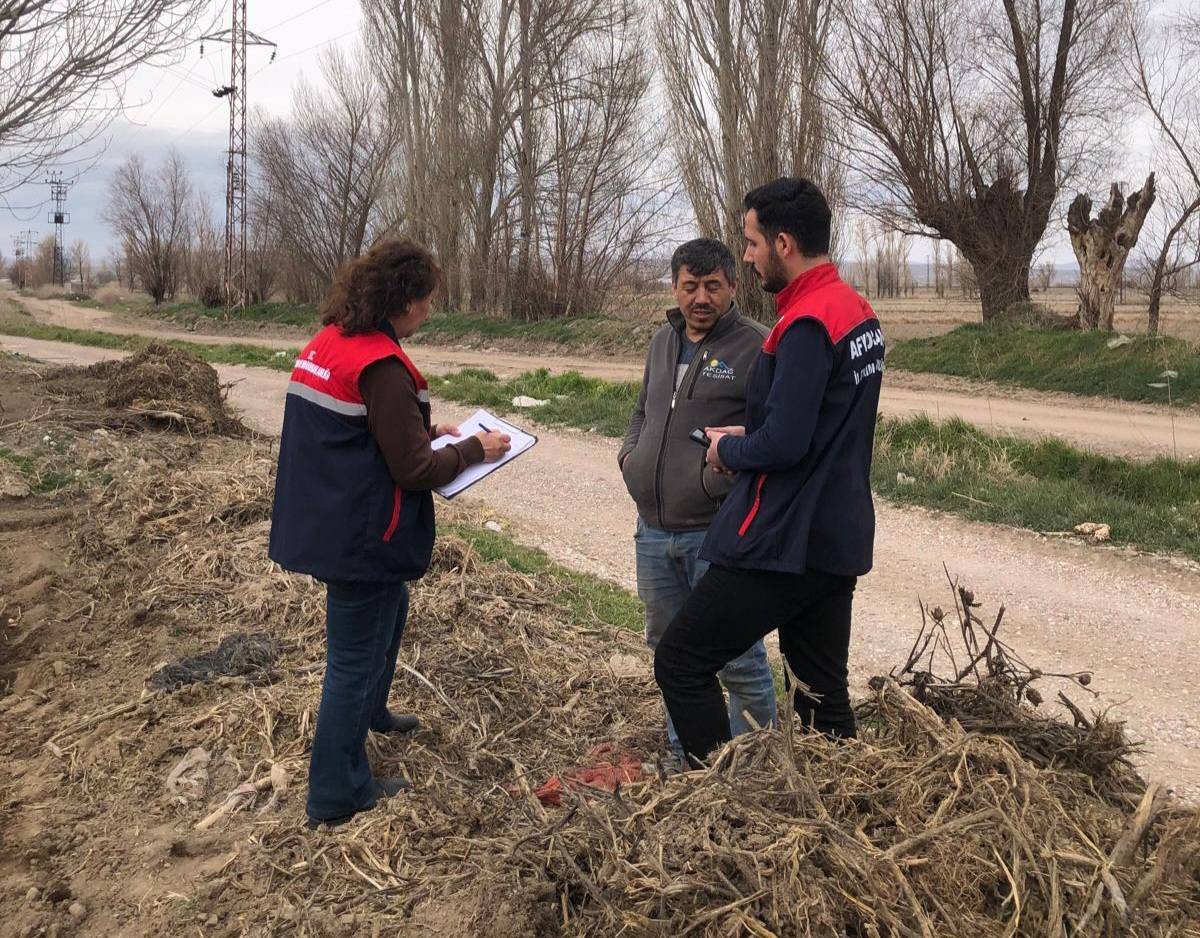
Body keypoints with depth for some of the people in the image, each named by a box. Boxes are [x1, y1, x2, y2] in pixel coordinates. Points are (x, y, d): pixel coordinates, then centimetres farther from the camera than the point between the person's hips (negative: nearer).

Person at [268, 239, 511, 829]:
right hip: (363, 538, -10)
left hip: (323, 524, 10)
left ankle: (369, 712, 51)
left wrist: (425, 430, 13)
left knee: (391, 606, 32)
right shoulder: (382, 367, -24)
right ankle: (337, 796, 19)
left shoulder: (325, 345, 4)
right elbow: (414, 471, -21)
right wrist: (474, 450, -6)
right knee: (354, 658, 4)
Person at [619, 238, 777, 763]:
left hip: (717, 534, -7)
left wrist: (726, 471, -25)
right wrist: (630, 450, 8)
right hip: (654, 530, 7)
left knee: (737, 657, 1)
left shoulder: (756, 347, -10)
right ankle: (685, 754, 36)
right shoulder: (663, 342, 13)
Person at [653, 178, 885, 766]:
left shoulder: (806, 325, -19)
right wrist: (748, 434, 11)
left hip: (783, 545, -10)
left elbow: (783, 445, -24)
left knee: (680, 663, 0)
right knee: (823, 693, 16)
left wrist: (728, 452, -5)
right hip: (839, 542, 10)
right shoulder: (857, 311, 11)